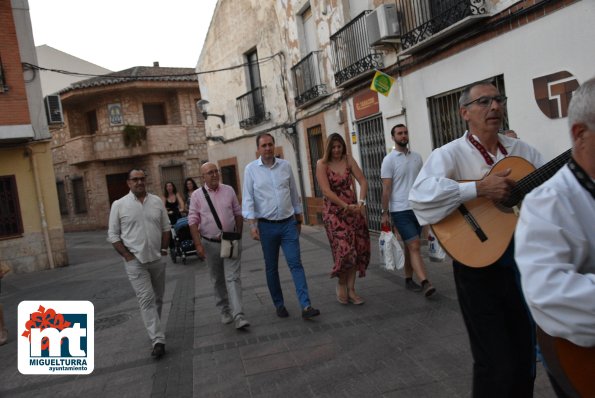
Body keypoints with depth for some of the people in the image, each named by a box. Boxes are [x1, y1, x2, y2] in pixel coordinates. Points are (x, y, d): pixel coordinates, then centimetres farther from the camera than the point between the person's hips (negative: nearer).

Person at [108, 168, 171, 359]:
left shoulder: (156, 201, 4)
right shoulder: (119, 205, -5)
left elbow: (166, 228, 10)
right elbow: (113, 234, -2)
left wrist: (164, 249, 2)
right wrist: (127, 255, -9)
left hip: (157, 259, 4)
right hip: (135, 261, -4)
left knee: (157, 297, 16)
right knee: (146, 299, -9)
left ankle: (154, 328, 36)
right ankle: (158, 340, -9)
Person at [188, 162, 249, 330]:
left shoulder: (229, 190, 2)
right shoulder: (197, 195, -2)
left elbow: (238, 213, 9)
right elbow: (193, 221, -4)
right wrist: (198, 244, -11)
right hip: (210, 243, 0)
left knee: (233, 278, -7)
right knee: (218, 280, 13)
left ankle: (238, 316, -10)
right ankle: (224, 310, 30)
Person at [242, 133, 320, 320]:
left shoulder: (285, 165, 5)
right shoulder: (251, 169, -2)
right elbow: (248, 199, -4)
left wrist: (299, 218, 16)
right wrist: (252, 224, -13)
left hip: (288, 223, 1)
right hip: (267, 226, -1)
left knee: (295, 263, -6)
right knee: (271, 268, 9)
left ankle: (306, 306, -8)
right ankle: (279, 305, 22)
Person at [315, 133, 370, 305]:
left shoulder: (348, 160, 5)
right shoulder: (322, 164, -5)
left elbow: (363, 181, 0)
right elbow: (326, 191, -14)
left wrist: (361, 202, -15)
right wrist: (346, 206, -18)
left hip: (353, 209, 4)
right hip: (333, 211, -4)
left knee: (357, 249, 3)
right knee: (344, 249, -12)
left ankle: (351, 289, 17)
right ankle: (341, 283, 15)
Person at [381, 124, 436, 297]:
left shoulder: (417, 157, 10)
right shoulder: (389, 160, -5)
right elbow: (386, 189, -7)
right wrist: (384, 213, -8)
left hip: (417, 209, 5)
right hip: (400, 211, -5)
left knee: (410, 246, 11)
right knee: (415, 246, -12)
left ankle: (408, 279, 21)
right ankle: (425, 283, -15)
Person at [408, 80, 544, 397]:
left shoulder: (522, 151, 8)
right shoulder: (451, 154, -11)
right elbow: (420, 195, -28)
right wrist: (479, 188, -29)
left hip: (521, 260, 6)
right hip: (478, 265, -5)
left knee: (525, 354, 17)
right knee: (496, 364, 1)